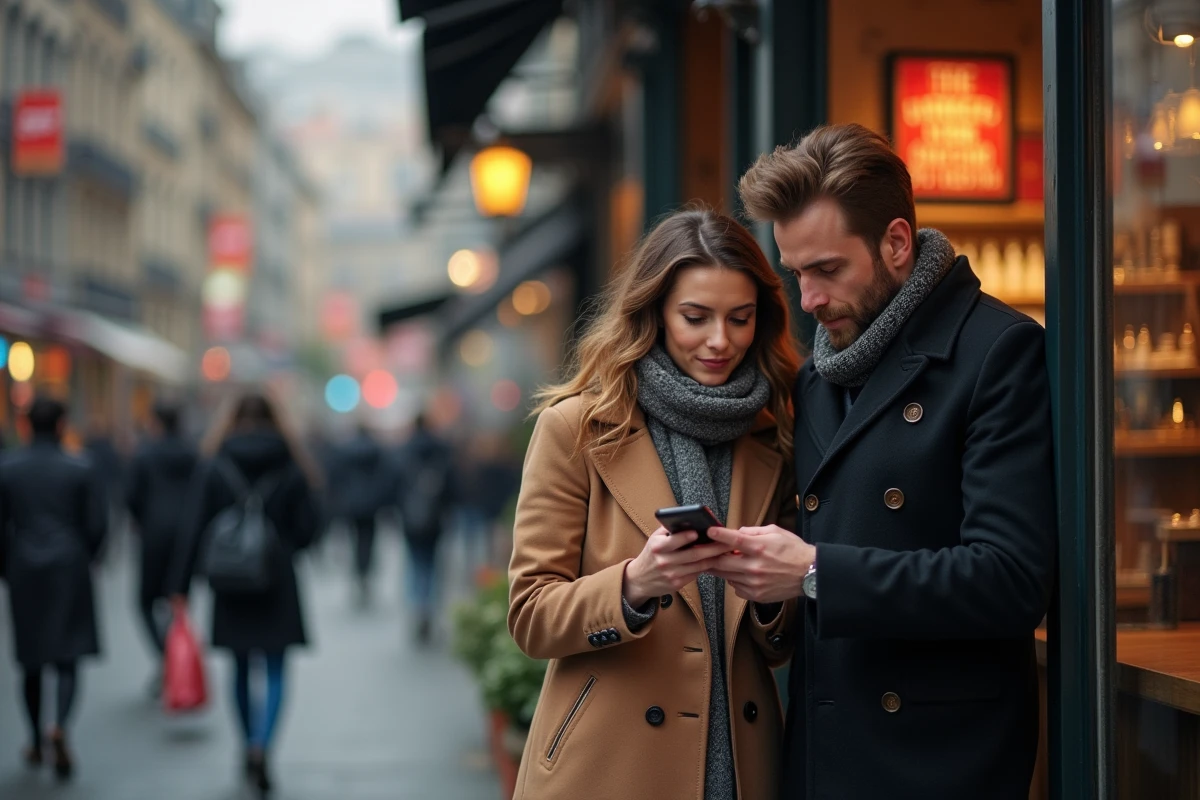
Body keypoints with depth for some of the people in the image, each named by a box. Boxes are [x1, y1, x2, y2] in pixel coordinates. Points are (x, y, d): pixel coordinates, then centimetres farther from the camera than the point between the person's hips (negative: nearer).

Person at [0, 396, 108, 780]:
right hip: (70, 571, -1)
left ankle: (36, 743, 20)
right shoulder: (81, 470, -5)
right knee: (68, 657, 2)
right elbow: (97, 524, -5)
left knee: (31, 662, 13)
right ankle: (60, 725, -22)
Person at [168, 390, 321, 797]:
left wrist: (180, 585, -4)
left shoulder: (213, 469, -3)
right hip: (278, 581, -1)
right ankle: (261, 748, -18)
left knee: (242, 668, 16)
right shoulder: (291, 469, -4)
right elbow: (308, 526, -3)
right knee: (275, 670, 2)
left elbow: (193, 530, -6)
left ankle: (249, 747, 28)